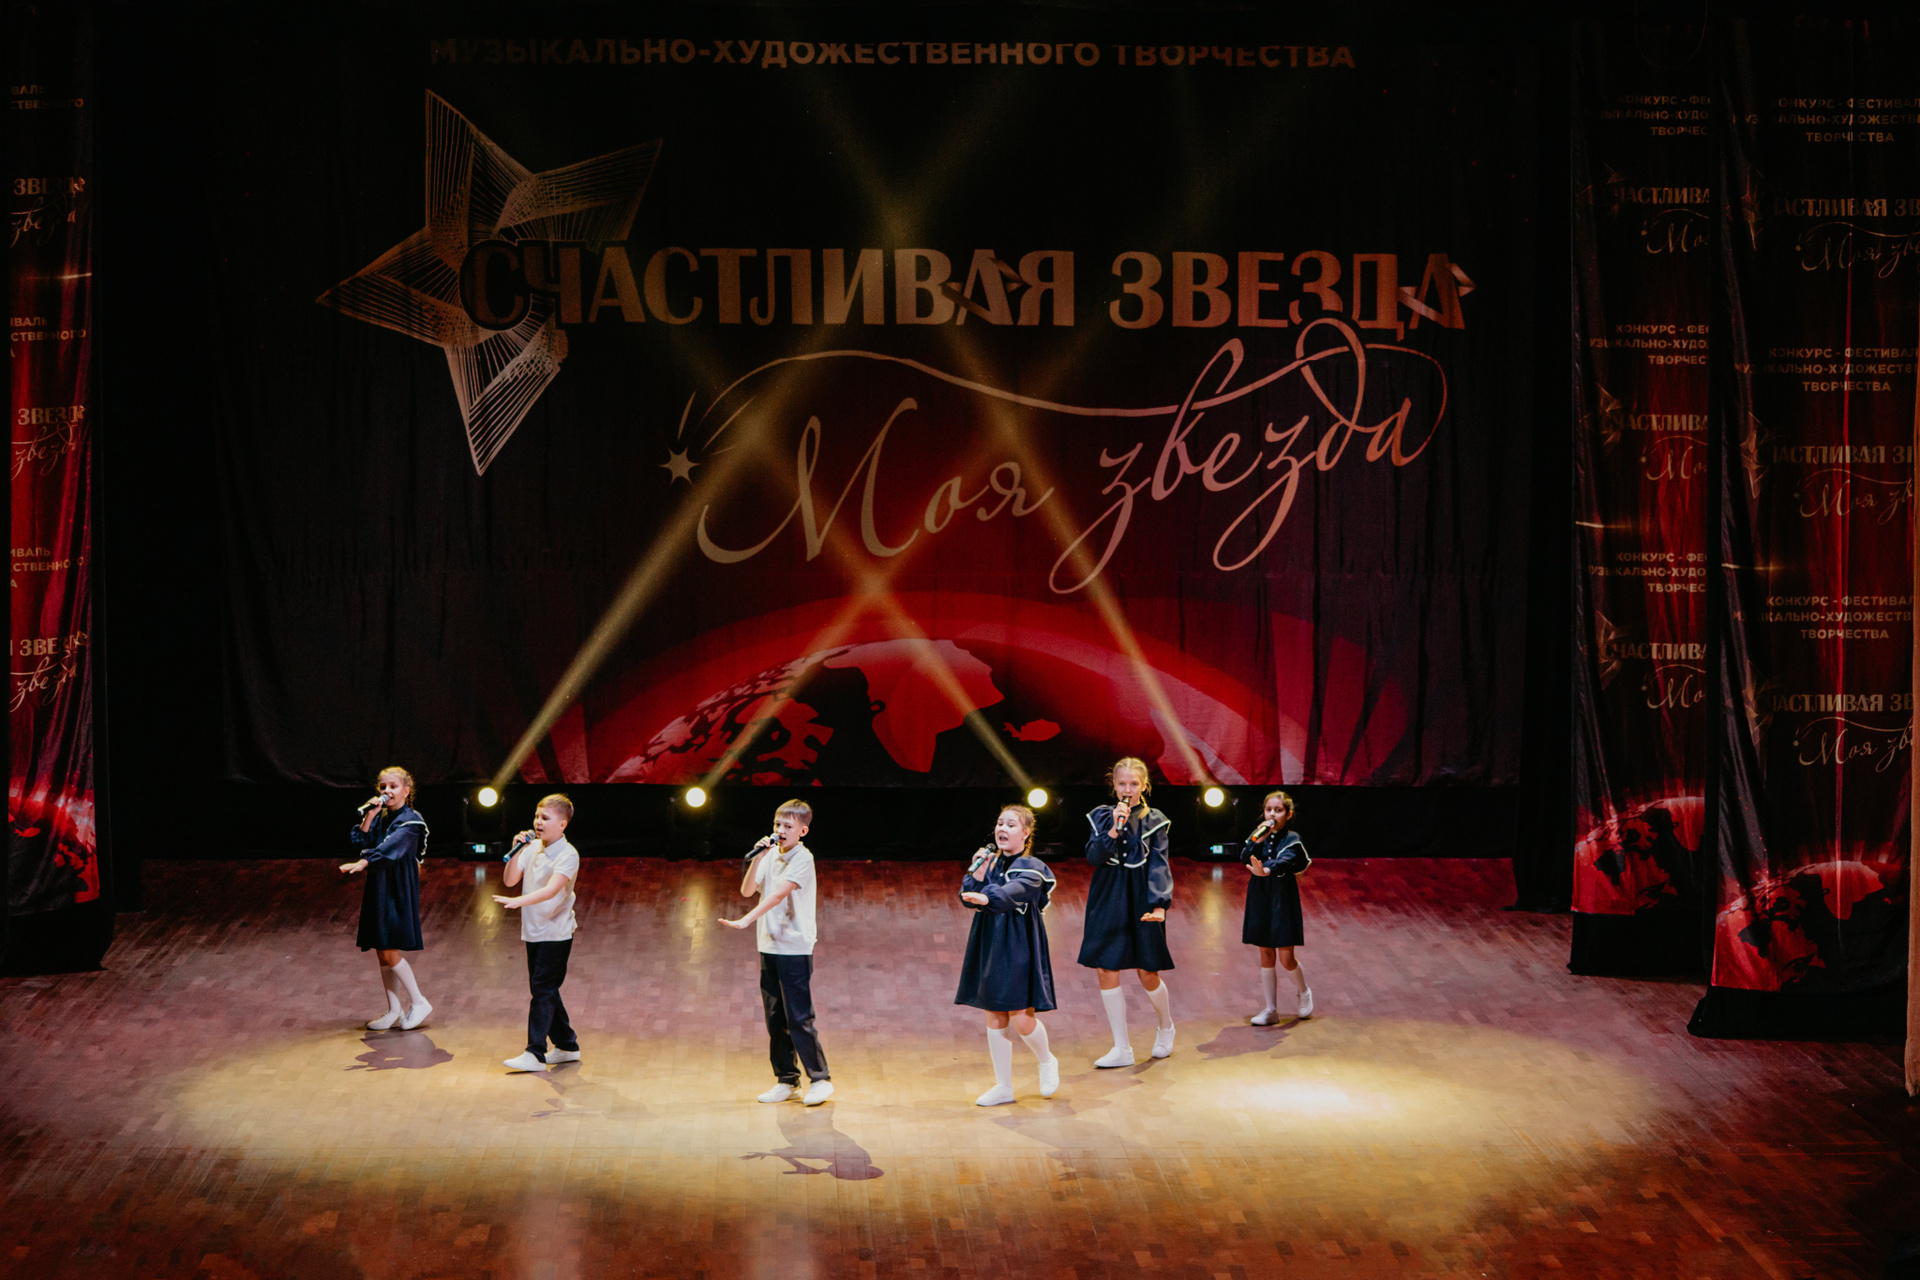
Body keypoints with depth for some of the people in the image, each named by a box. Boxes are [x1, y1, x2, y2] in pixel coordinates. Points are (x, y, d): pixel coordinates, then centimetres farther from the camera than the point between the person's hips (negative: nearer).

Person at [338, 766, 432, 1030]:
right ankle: (395, 1011, 16)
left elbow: (390, 847, -27)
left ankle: (418, 1002, 2)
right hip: (378, 889, 8)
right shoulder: (380, 818, 12)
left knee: (389, 952, -11)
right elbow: (361, 842, 1)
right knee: (382, 952, 9)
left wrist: (363, 863, -41)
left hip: (398, 891, -8)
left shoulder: (411, 821, -10)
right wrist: (369, 817, -11)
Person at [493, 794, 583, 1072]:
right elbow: (510, 880, 4)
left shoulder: (567, 854, -15)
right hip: (533, 932, 8)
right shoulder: (531, 848, 7)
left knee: (542, 991, -10)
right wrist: (516, 852, -10)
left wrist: (518, 901, -40)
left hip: (556, 934, -8)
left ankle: (535, 1054, -10)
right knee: (545, 991, 14)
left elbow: (551, 889, -28)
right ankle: (567, 1045, 27)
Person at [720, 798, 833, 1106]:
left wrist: (746, 920, -31)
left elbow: (778, 893, -22)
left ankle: (819, 1078, 3)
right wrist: (756, 859, -7)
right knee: (775, 1017, 9)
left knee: (798, 1017, -7)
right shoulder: (771, 855, 10)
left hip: (795, 948, -7)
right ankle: (786, 1080, 18)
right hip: (769, 946, 7)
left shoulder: (803, 858, -11)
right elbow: (747, 890, 7)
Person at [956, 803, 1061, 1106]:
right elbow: (968, 896, -2)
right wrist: (977, 873, -17)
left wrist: (986, 898, -49)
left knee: (1020, 1017, -8)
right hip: (989, 945, 6)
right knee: (994, 1017, 7)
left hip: (1019, 948, -6)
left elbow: (1011, 892, -31)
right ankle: (1003, 1086, 16)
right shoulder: (990, 861, 8)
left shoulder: (1031, 868, -10)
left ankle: (1047, 1061, 22)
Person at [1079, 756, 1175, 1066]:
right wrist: (1114, 829, -19)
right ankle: (1122, 1049, 8)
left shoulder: (1154, 821, -1)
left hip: (1141, 901, -2)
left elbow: (1159, 866, -7)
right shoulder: (1102, 816, 4)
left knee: (1148, 974, 2)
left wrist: (1159, 904, -19)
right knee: (1107, 971, -1)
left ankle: (1166, 1027, 33)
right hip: (1108, 901, 2)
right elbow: (1093, 857, -6)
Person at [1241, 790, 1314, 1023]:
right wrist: (1257, 840, -22)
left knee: (1285, 957, -4)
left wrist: (1267, 870, -45)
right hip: (1260, 899, 4)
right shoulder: (1259, 836, 8)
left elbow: (1285, 860, -25)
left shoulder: (1292, 839, -5)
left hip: (1283, 900, -4)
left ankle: (1303, 992, 26)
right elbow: (1245, 857, -7)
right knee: (1266, 955, 8)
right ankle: (1271, 1009, 14)